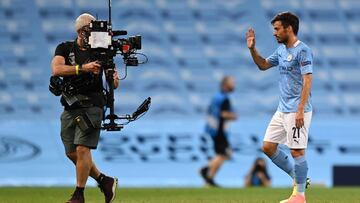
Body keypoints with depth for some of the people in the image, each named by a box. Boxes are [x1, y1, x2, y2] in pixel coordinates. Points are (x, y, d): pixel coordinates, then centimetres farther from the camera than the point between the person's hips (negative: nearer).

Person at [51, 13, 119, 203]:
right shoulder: (65, 49, 4)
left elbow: (114, 84, 1)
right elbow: (56, 69, -16)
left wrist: (114, 80, -24)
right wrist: (82, 68, -27)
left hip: (91, 106, -3)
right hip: (70, 107, 3)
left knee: (82, 149, -15)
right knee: (72, 153, 6)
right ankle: (105, 181, 22)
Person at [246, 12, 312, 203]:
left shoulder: (302, 50, -13)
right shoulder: (281, 50, 13)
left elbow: (307, 81, -19)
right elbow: (263, 65, 27)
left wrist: (300, 110, -24)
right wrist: (252, 48, 10)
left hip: (296, 111, -9)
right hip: (282, 110, 9)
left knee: (297, 151, -5)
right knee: (268, 147, 9)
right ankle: (298, 178, 21)